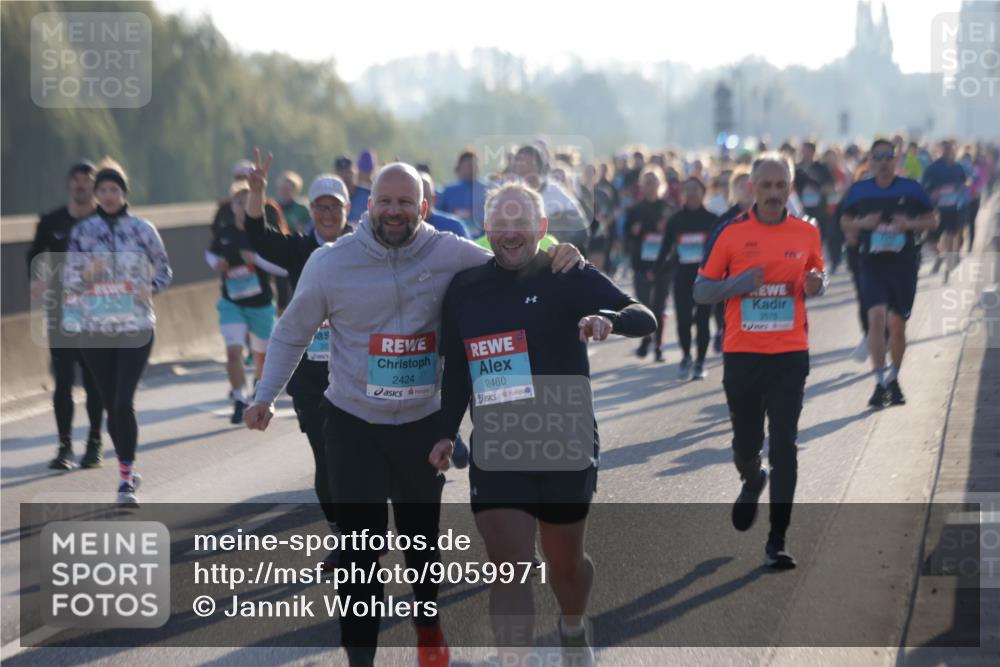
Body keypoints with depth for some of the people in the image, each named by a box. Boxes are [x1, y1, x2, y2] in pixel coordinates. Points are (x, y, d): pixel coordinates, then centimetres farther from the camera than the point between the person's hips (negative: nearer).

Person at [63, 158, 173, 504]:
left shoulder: (142, 229, 2)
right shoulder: (82, 231, 5)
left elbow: (164, 270, 11)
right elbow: (69, 278, 6)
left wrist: (149, 287, -9)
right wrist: (87, 274, -15)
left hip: (136, 327, -2)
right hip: (94, 329, 2)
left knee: (124, 401, -14)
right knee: (111, 404, 8)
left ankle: (126, 479, -10)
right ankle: (127, 467, 27)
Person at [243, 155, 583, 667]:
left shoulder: (451, 255, -9)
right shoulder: (330, 263, -9)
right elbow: (292, 333, 4)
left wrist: (558, 257, -21)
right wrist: (265, 395, 3)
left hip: (424, 423, 2)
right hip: (354, 426, -1)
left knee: (422, 536, 18)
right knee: (360, 543, -6)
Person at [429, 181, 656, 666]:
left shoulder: (570, 278, -4)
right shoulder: (464, 289, 6)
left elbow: (645, 319, -15)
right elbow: (455, 370, 16)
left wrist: (608, 317, -36)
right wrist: (447, 433, 8)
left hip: (566, 443, -1)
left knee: (565, 562, 15)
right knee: (509, 566, -13)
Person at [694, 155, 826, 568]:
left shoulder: (807, 234, 3)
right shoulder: (730, 233, -3)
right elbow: (701, 291, 1)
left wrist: (815, 284, -5)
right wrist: (741, 283, -17)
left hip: (790, 354, 0)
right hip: (741, 353, 0)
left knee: (784, 448, -6)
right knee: (746, 443, 10)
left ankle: (777, 542, -2)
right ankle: (752, 483, 47)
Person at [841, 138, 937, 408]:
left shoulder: (911, 189, 2)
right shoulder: (859, 190, 4)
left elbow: (932, 221, 7)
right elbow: (845, 222, 13)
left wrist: (910, 224, -13)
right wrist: (863, 223, -9)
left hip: (904, 264, 1)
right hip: (872, 264, -1)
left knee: (897, 325, 8)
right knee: (876, 318, -17)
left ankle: (893, 379, 28)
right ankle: (879, 383, -14)